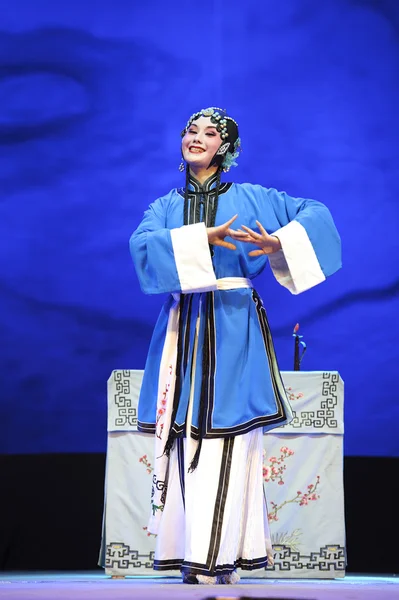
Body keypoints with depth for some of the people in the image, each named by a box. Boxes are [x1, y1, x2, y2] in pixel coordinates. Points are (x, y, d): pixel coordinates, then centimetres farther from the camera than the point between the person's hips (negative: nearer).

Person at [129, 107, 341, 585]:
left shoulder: (249, 199, 11)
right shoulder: (165, 207, 16)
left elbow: (314, 213, 8)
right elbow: (142, 245, -4)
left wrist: (281, 242, -9)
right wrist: (200, 239, -15)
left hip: (233, 328, -2)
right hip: (182, 330, 3)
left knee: (227, 438, -11)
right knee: (181, 436, -4)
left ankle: (218, 556, -12)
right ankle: (188, 550, -1)